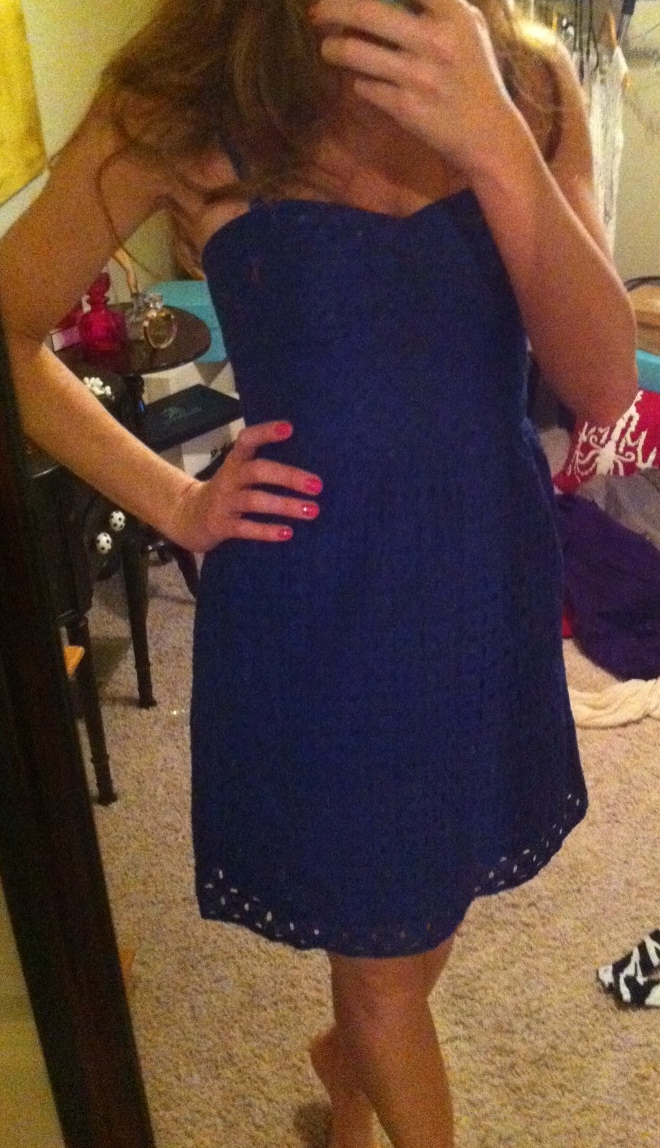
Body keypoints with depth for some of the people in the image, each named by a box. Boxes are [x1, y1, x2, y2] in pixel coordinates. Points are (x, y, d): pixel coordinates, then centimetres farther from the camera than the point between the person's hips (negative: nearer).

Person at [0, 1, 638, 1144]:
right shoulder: (187, 106, -12)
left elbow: (602, 384, -14)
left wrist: (496, 146, -27)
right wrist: (174, 502, -7)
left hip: (493, 579, 5)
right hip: (318, 607, -4)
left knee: (437, 888, 27)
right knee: (385, 953, 17)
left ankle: (349, 1054, 60)